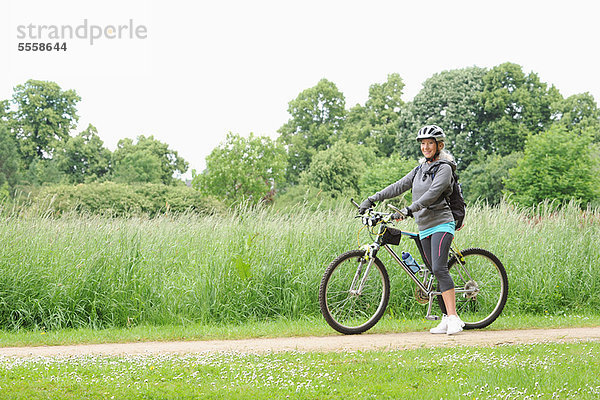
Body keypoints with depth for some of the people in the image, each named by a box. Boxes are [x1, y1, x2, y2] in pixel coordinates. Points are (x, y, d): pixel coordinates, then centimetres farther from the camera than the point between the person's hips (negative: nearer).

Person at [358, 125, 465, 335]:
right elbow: (399, 186, 14)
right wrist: (372, 199, 5)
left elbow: (433, 194, -21)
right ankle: (447, 319, 8)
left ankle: (454, 318, -22)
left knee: (439, 268, -20)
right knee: (437, 272, 6)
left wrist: (409, 210, -31)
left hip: (441, 224, -8)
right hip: (424, 228, 8)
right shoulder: (420, 169, 17)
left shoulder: (444, 168, -7)